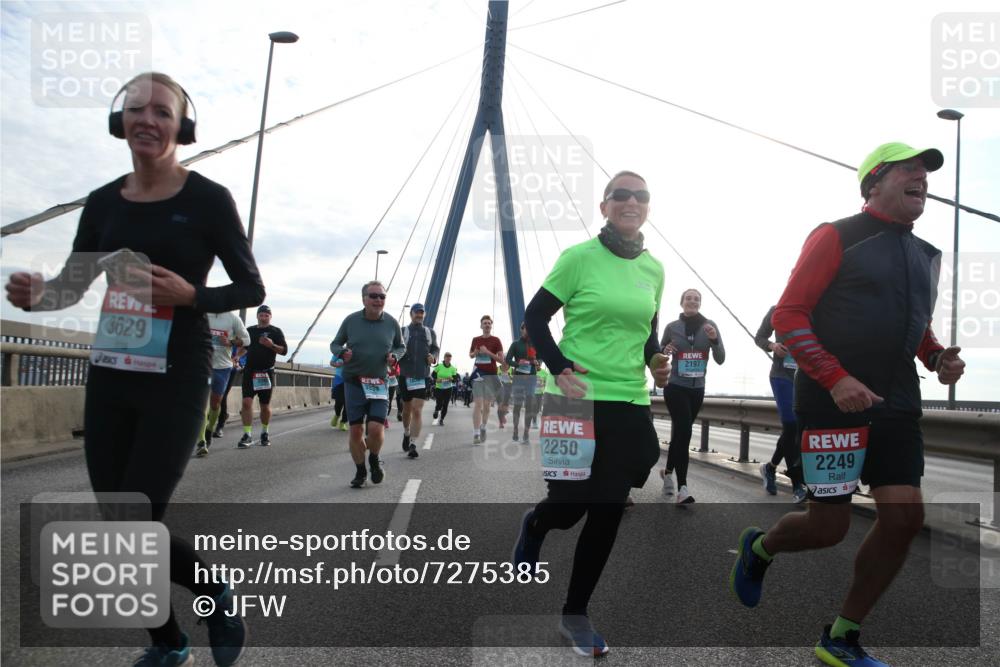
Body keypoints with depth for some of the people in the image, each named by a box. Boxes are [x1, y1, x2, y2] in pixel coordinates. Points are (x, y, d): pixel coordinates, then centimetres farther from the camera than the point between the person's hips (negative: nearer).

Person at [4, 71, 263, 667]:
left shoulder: (208, 199, -6)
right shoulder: (104, 203, 7)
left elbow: (252, 289, -3)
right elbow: (74, 284, 14)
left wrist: (189, 294, -20)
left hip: (176, 380, -5)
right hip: (110, 377, 6)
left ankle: (219, 591, 23)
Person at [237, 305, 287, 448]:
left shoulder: (276, 331, 3)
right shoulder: (250, 330, 13)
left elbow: (284, 350, -3)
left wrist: (271, 345, -19)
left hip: (266, 372, -2)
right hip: (249, 371, 2)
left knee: (265, 406, 7)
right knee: (246, 402, -12)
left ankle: (264, 433, 26)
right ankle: (247, 435, -9)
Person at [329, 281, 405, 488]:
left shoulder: (391, 322, 1)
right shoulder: (351, 320, -2)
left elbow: (401, 346, 16)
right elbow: (335, 344, 9)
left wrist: (394, 355, -7)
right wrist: (342, 352, -13)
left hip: (379, 383, 0)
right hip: (353, 382, 0)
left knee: (376, 429, -11)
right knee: (356, 430, 2)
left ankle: (374, 459, 22)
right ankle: (360, 471, 23)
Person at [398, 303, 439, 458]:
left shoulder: (430, 332, 12)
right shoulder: (402, 331, 6)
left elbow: (436, 348, 18)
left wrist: (433, 357, -3)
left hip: (423, 376, 0)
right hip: (405, 375, 0)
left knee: (417, 410, -10)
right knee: (407, 408, 14)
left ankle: (413, 444, -10)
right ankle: (406, 433, 40)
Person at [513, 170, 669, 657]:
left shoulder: (654, 269, 8)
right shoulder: (579, 257, -7)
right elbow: (535, 317, -4)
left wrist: (655, 361, 0)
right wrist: (558, 368, -16)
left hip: (630, 403, 5)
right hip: (578, 399, -4)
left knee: (607, 513, 5)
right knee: (569, 503, 1)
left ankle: (576, 613, 22)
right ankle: (534, 525, 41)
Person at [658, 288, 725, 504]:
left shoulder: (710, 325, -2)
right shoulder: (672, 327, -3)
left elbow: (720, 359, -5)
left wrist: (714, 339, -22)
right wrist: (665, 352, -14)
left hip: (697, 389, 3)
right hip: (675, 387, -3)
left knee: (679, 432, 15)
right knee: (683, 432, -16)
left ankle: (668, 471, 39)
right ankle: (682, 488, -17)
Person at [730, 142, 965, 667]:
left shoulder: (925, 255, 16)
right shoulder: (836, 237, -5)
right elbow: (788, 316, -11)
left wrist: (939, 358, 6)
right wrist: (836, 378, -21)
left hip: (897, 405, 7)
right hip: (833, 401, -7)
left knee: (905, 516, -1)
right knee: (829, 526, -5)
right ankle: (759, 547, 31)